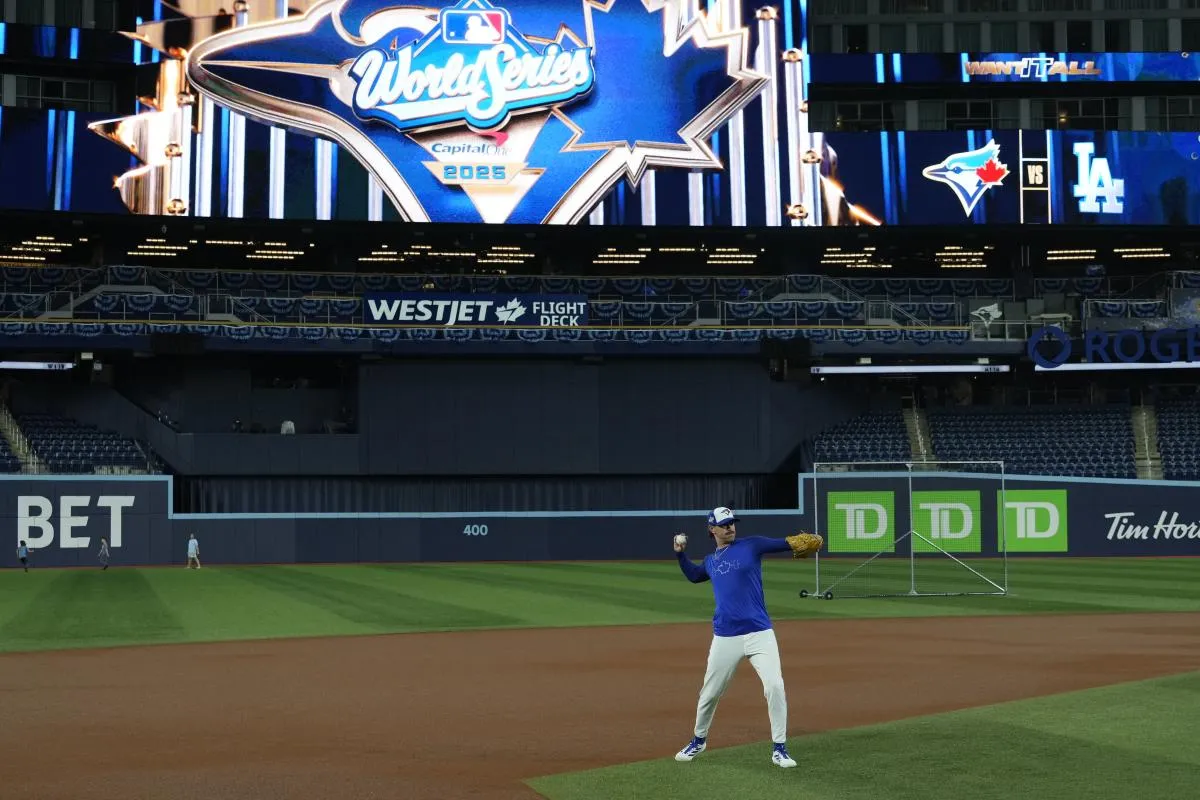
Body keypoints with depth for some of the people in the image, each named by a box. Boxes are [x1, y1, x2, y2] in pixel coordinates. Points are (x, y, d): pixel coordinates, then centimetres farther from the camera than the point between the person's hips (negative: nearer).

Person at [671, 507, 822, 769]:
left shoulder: (751, 545, 1)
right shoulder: (710, 561, 14)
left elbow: (785, 544, -10)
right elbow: (693, 575, 34)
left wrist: (805, 542, -29)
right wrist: (680, 553, 21)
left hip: (759, 633, -3)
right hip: (725, 638, 3)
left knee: (775, 686, -15)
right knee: (709, 692, 11)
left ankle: (779, 749, -3)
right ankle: (699, 740, 34)